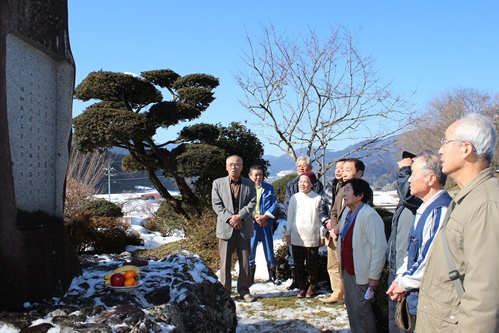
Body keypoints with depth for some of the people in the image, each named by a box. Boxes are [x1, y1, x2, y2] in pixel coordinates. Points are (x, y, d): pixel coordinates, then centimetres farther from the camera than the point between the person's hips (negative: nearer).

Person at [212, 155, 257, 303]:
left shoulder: (249, 184, 8)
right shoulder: (218, 183, 6)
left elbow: (252, 203, -1)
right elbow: (216, 204, -1)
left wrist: (240, 216, -15)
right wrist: (229, 218, -13)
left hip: (244, 227, 1)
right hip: (225, 227, -1)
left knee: (245, 260, 7)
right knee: (225, 261, 2)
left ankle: (244, 289, 17)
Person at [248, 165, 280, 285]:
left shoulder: (269, 188, 5)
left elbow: (274, 203, 2)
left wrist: (265, 215, -11)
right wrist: (255, 216, -15)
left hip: (266, 222, 2)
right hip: (252, 222, -1)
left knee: (269, 247, 8)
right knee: (250, 248, 0)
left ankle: (272, 275, 18)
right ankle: (250, 275, 12)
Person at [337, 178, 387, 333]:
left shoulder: (369, 215, -20)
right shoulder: (347, 212, 8)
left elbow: (379, 247, -22)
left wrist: (374, 276, -19)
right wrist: (342, 265, 16)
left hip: (361, 273, -8)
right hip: (347, 270, 9)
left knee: (362, 310, 2)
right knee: (351, 307, 18)